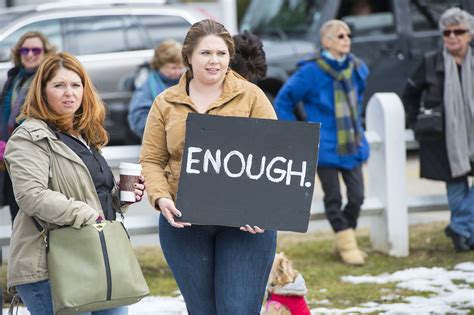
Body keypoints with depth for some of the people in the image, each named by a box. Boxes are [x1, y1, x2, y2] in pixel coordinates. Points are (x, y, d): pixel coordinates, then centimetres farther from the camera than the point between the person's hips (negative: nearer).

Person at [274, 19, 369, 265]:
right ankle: (346, 245, 11)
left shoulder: (357, 68, 4)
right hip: (325, 148, -5)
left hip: (352, 144, 5)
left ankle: (346, 240, 21)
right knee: (333, 198, 1)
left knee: (357, 196, 3)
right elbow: (283, 101, -5)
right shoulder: (312, 72, -13)